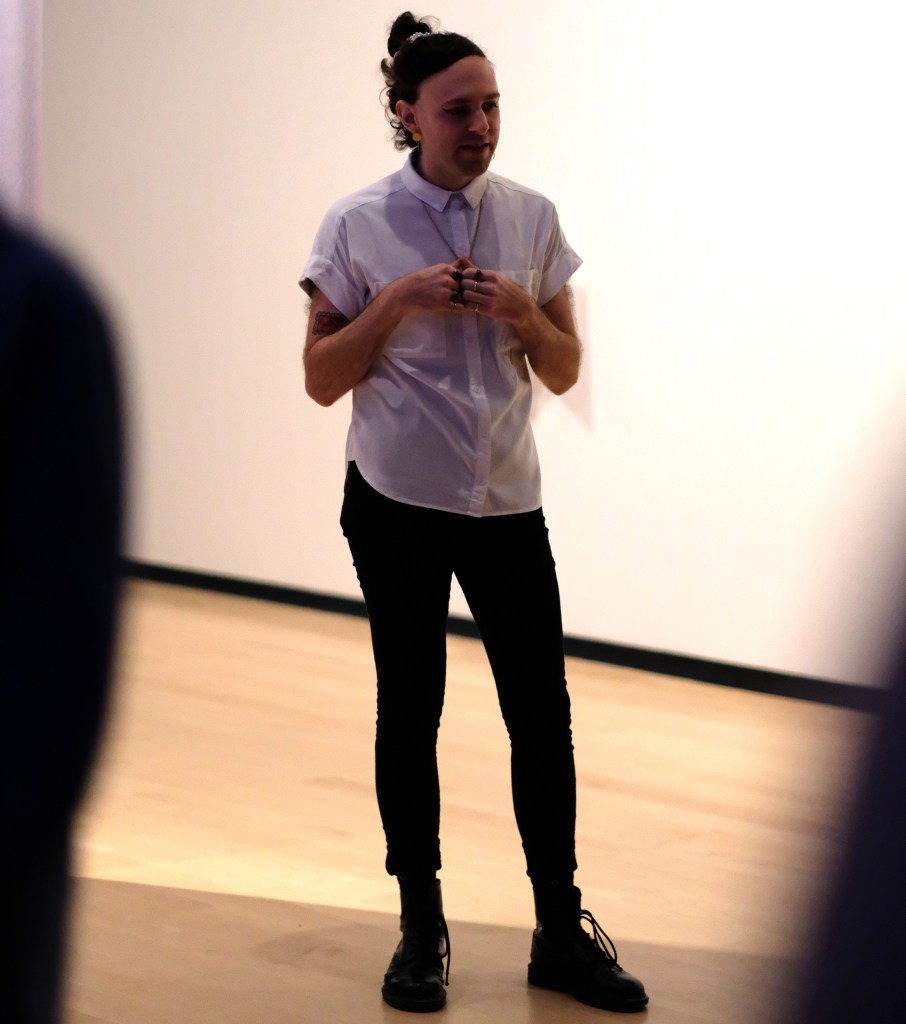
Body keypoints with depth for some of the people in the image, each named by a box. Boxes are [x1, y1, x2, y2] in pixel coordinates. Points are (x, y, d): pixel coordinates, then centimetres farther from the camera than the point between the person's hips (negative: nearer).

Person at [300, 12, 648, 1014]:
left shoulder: (532, 217, 3)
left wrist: (525, 313, -12)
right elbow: (321, 379, -3)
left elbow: (563, 372, 8)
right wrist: (397, 300, -17)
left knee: (542, 712, 1)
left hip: (508, 501, 2)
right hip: (397, 502, -2)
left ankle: (561, 932, 10)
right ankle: (421, 929, 17)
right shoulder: (358, 226, -5)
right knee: (408, 713, 6)